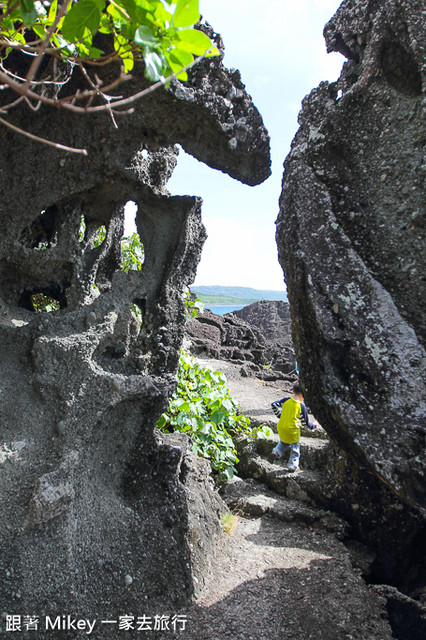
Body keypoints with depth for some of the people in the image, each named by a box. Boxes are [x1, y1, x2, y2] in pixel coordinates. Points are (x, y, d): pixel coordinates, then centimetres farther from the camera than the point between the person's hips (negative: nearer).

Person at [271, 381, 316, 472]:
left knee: (284, 442, 32)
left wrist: (279, 415, 10)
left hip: (281, 428, 4)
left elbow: (274, 405, -2)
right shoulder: (301, 406, -12)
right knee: (295, 448, 16)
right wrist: (313, 426, 16)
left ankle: (277, 451, 13)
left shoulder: (286, 400, -4)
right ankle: (292, 466, 20)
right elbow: (305, 422, -4)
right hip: (293, 430, -4)